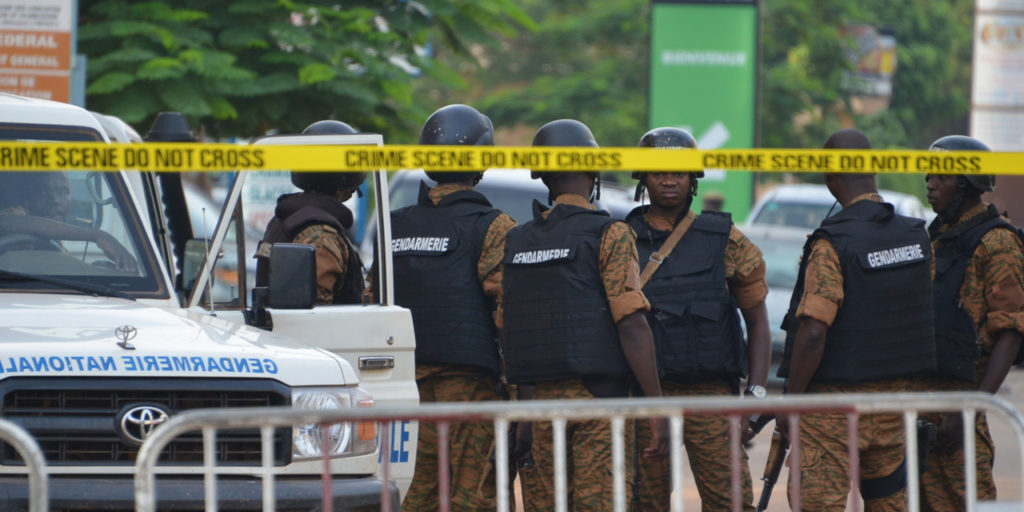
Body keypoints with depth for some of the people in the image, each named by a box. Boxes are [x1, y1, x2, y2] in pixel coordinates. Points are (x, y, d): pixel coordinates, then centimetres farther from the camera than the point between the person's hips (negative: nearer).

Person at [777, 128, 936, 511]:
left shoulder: (831, 244, -17)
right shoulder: (916, 236, 3)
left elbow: (812, 334, -21)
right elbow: (924, 317, 11)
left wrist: (790, 402, -12)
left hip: (835, 398, -7)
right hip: (895, 393, 7)